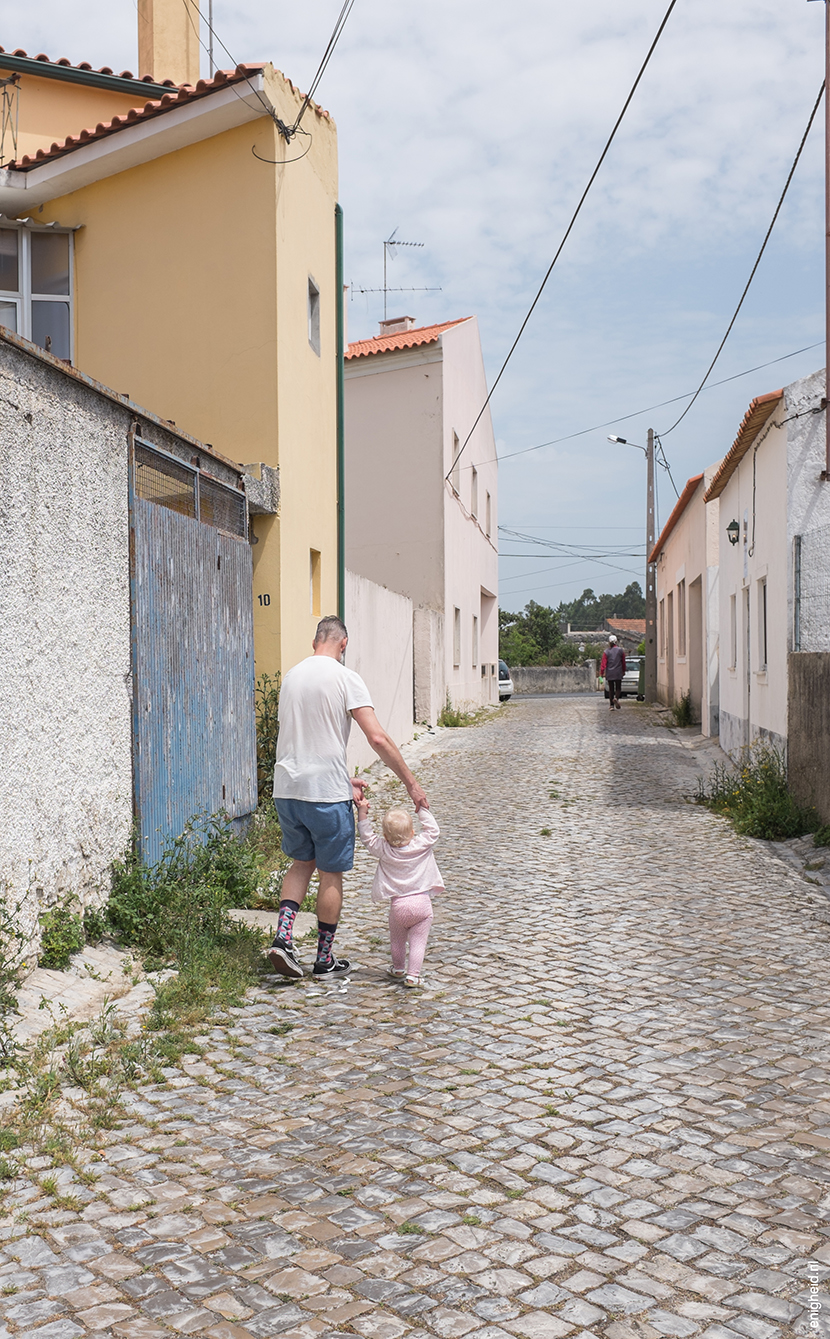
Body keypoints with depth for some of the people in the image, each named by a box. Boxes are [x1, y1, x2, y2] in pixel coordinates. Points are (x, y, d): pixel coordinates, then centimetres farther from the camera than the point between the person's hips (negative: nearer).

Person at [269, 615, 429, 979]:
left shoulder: (291, 676, 11)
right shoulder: (345, 678, -10)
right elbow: (378, 738, -17)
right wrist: (411, 783, -10)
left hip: (287, 788, 6)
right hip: (325, 793, -6)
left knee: (301, 862, 22)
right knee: (331, 873, 8)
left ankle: (283, 935, 5)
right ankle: (325, 958, 18)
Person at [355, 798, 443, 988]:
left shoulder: (383, 850, -4)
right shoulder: (421, 846, -5)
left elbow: (366, 836, 4)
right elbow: (432, 829, 9)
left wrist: (362, 811, 2)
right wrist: (422, 807, 13)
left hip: (398, 904, 1)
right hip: (422, 903, -1)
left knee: (397, 940, 20)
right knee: (418, 942, 2)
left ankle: (398, 969, 35)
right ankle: (413, 975, -3)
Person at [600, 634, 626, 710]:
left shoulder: (606, 651, -4)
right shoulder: (620, 650, -2)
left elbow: (603, 663, -7)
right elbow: (623, 662, 6)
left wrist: (601, 673, -4)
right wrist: (623, 671, 19)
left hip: (609, 673, 0)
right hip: (618, 673, 0)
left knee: (611, 689, 10)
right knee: (618, 688, 8)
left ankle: (611, 705, 9)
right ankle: (616, 698, -22)